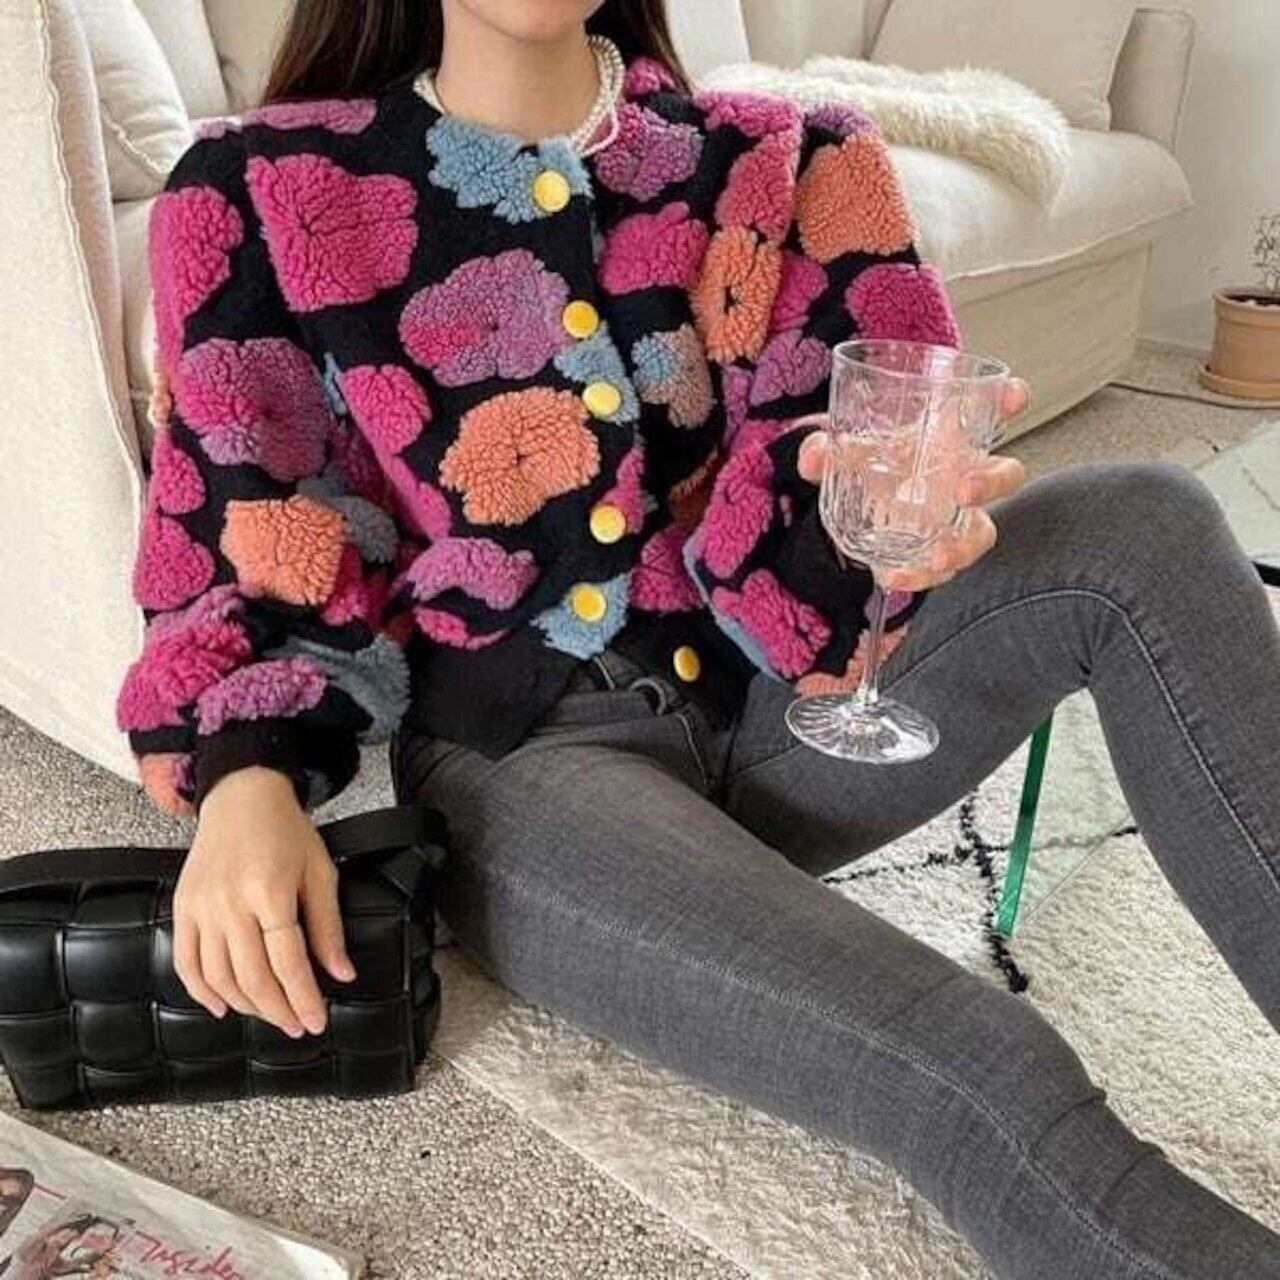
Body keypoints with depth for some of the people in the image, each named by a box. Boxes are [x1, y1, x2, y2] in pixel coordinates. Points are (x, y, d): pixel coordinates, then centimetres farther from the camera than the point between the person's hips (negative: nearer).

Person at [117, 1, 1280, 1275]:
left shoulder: (770, 164, 7)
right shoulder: (261, 191, 1)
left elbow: (810, 469, 0)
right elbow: (246, 545, -1)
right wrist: (245, 783, -20)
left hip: (762, 701, 4)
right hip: (523, 753, -3)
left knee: (1142, 527, -21)